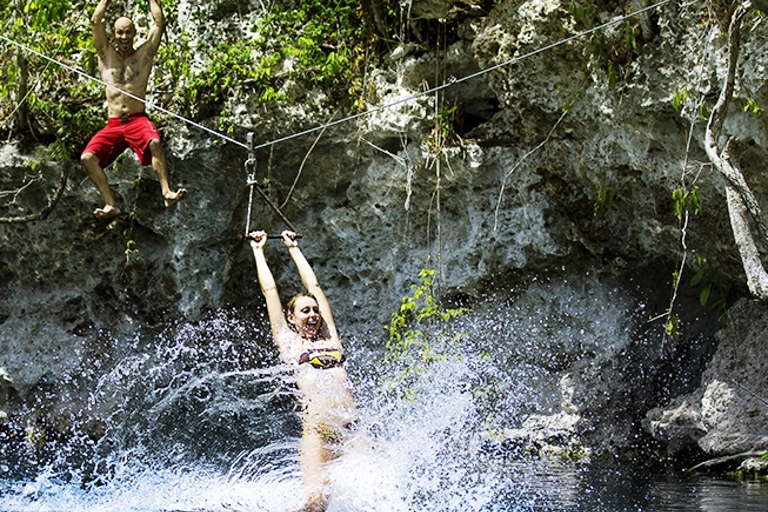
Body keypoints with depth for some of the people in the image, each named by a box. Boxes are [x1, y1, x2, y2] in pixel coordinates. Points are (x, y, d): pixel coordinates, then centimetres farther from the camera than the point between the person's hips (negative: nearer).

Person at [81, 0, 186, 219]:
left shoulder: (144, 55, 12)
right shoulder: (106, 55, 15)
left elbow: (159, 23, 5)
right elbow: (96, 21, 6)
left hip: (138, 120, -2)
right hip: (112, 125, 2)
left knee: (154, 142, -35)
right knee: (88, 157, -21)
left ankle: (167, 192, -41)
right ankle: (110, 205, -24)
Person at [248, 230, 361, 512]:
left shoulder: (330, 339, 22)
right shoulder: (289, 342, 14)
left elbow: (313, 285, 31)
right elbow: (270, 290, 21)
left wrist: (293, 248, 41)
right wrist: (258, 250, 32)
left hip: (351, 429, 4)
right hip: (317, 430, -4)